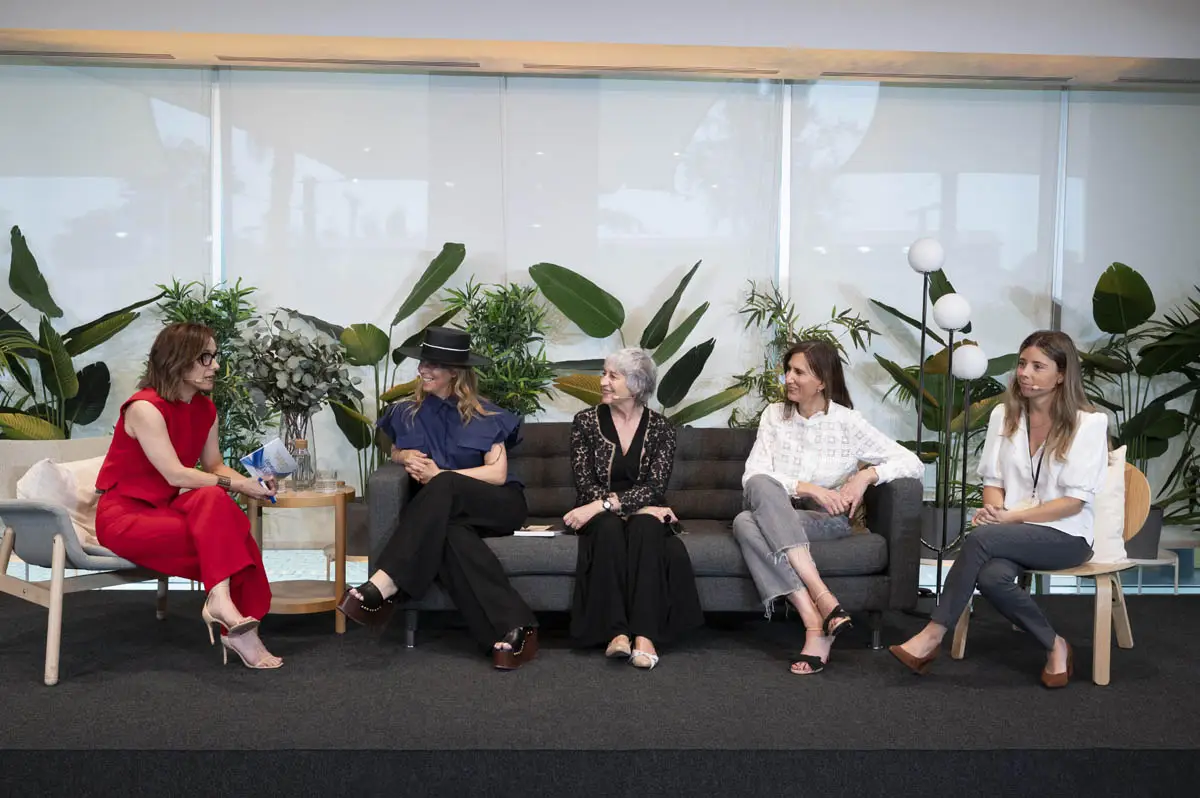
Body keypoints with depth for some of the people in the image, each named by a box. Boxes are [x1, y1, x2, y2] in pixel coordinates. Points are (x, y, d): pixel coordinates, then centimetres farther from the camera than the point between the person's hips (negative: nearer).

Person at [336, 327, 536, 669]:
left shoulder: (483, 416, 1)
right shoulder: (409, 413, 13)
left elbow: (497, 474, -6)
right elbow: (394, 452, 25)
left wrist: (440, 474, -15)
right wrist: (404, 455, -1)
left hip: (496, 506, -2)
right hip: (448, 512, 2)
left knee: (443, 488, -37)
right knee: (451, 535, -38)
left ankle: (385, 584, -44)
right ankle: (513, 628, -44)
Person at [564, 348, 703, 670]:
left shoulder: (660, 428, 1)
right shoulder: (586, 421, 1)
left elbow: (654, 488, -12)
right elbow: (586, 487, -7)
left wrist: (602, 504, -26)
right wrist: (640, 507, -18)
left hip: (644, 516, 0)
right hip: (598, 517, 0)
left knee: (646, 528, -34)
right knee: (609, 528, -34)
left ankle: (645, 634, -40)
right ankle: (616, 631, -40)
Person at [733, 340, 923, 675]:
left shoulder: (848, 422, 0)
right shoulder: (774, 415, 7)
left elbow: (913, 463, -3)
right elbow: (752, 477, -5)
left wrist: (867, 474, -19)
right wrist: (808, 489, -18)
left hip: (826, 519, -3)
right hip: (773, 515, 3)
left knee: (746, 522, -33)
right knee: (761, 484, -35)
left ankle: (815, 624, -37)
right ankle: (822, 599, -41)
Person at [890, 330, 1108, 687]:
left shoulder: (1088, 423, -6)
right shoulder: (1004, 415, 9)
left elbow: (1075, 501, -10)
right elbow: (993, 479, 9)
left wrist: (1011, 516, -18)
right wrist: (994, 511, -14)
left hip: (1065, 535, -4)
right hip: (1012, 531, 4)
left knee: (981, 537, -32)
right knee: (991, 575, -32)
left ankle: (933, 635, -22)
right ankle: (1054, 646, -9)